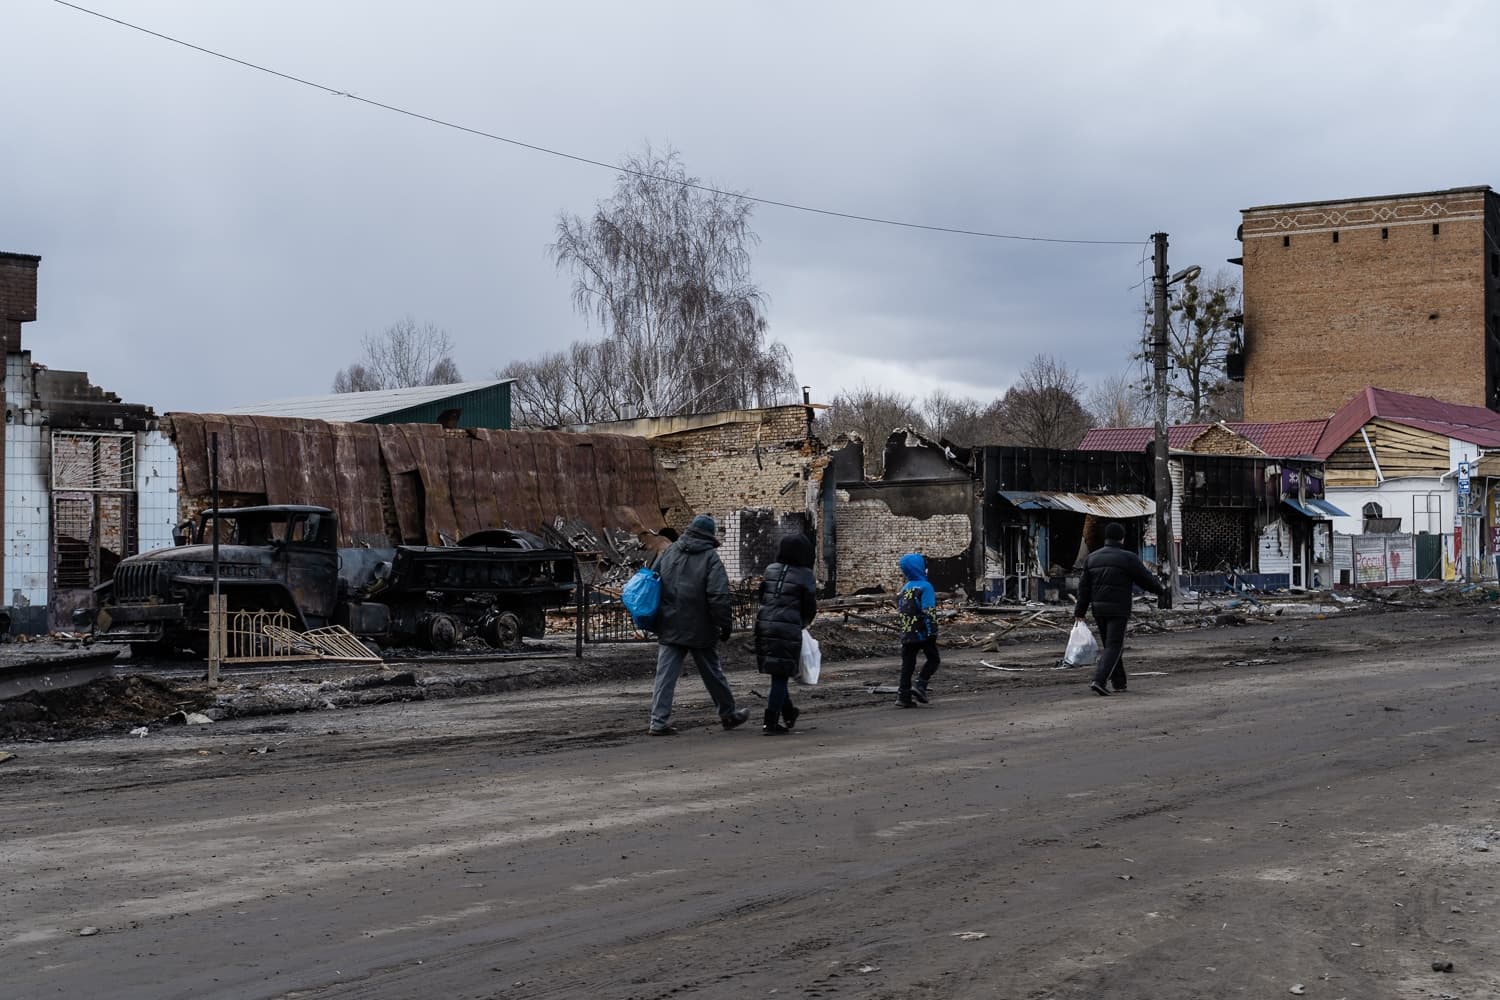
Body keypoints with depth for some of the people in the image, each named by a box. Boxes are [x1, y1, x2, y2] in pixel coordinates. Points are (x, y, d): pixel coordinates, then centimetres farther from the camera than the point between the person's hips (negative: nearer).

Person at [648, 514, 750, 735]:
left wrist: (656, 621, 19)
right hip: (700, 629, -4)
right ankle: (728, 714, 26)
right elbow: (719, 596, -17)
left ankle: (659, 720, -6)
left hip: (669, 627, 4)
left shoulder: (668, 553, 8)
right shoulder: (711, 558, -10)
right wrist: (726, 624, -8)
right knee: (712, 673, 11)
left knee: (665, 674, 1)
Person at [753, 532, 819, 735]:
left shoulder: (770, 570, 8)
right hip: (789, 629, -5)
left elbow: (762, 598, 10)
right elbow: (810, 608, 0)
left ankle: (788, 713, 34)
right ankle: (771, 722, 1)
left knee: (777, 674, 18)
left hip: (764, 626, 5)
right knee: (781, 676, 3)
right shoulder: (805, 576, -5)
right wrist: (802, 624, 19)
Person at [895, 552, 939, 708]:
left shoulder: (904, 588, 10)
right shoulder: (925, 587, -11)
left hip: (907, 634, 6)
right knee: (933, 659, 10)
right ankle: (920, 686, -6)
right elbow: (927, 612, -17)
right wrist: (932, 632, -15)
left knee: (907, 664, 8)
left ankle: (903, 695, 3)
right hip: (923, 633, -6)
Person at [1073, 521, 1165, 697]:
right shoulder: (1128, 558, -8)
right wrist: (1160, 588, 20)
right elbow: (1146, 579, 0)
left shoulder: (1092, 557, 9)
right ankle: (1098, 680, -19)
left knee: (1110, 645, 17)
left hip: (1098, 609, 6)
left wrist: (1080, 611, 10)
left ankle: (1119, 682, 21)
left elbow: (1084, 586, 8)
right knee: (1114, 647, -4)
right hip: (1118, 610, -6)